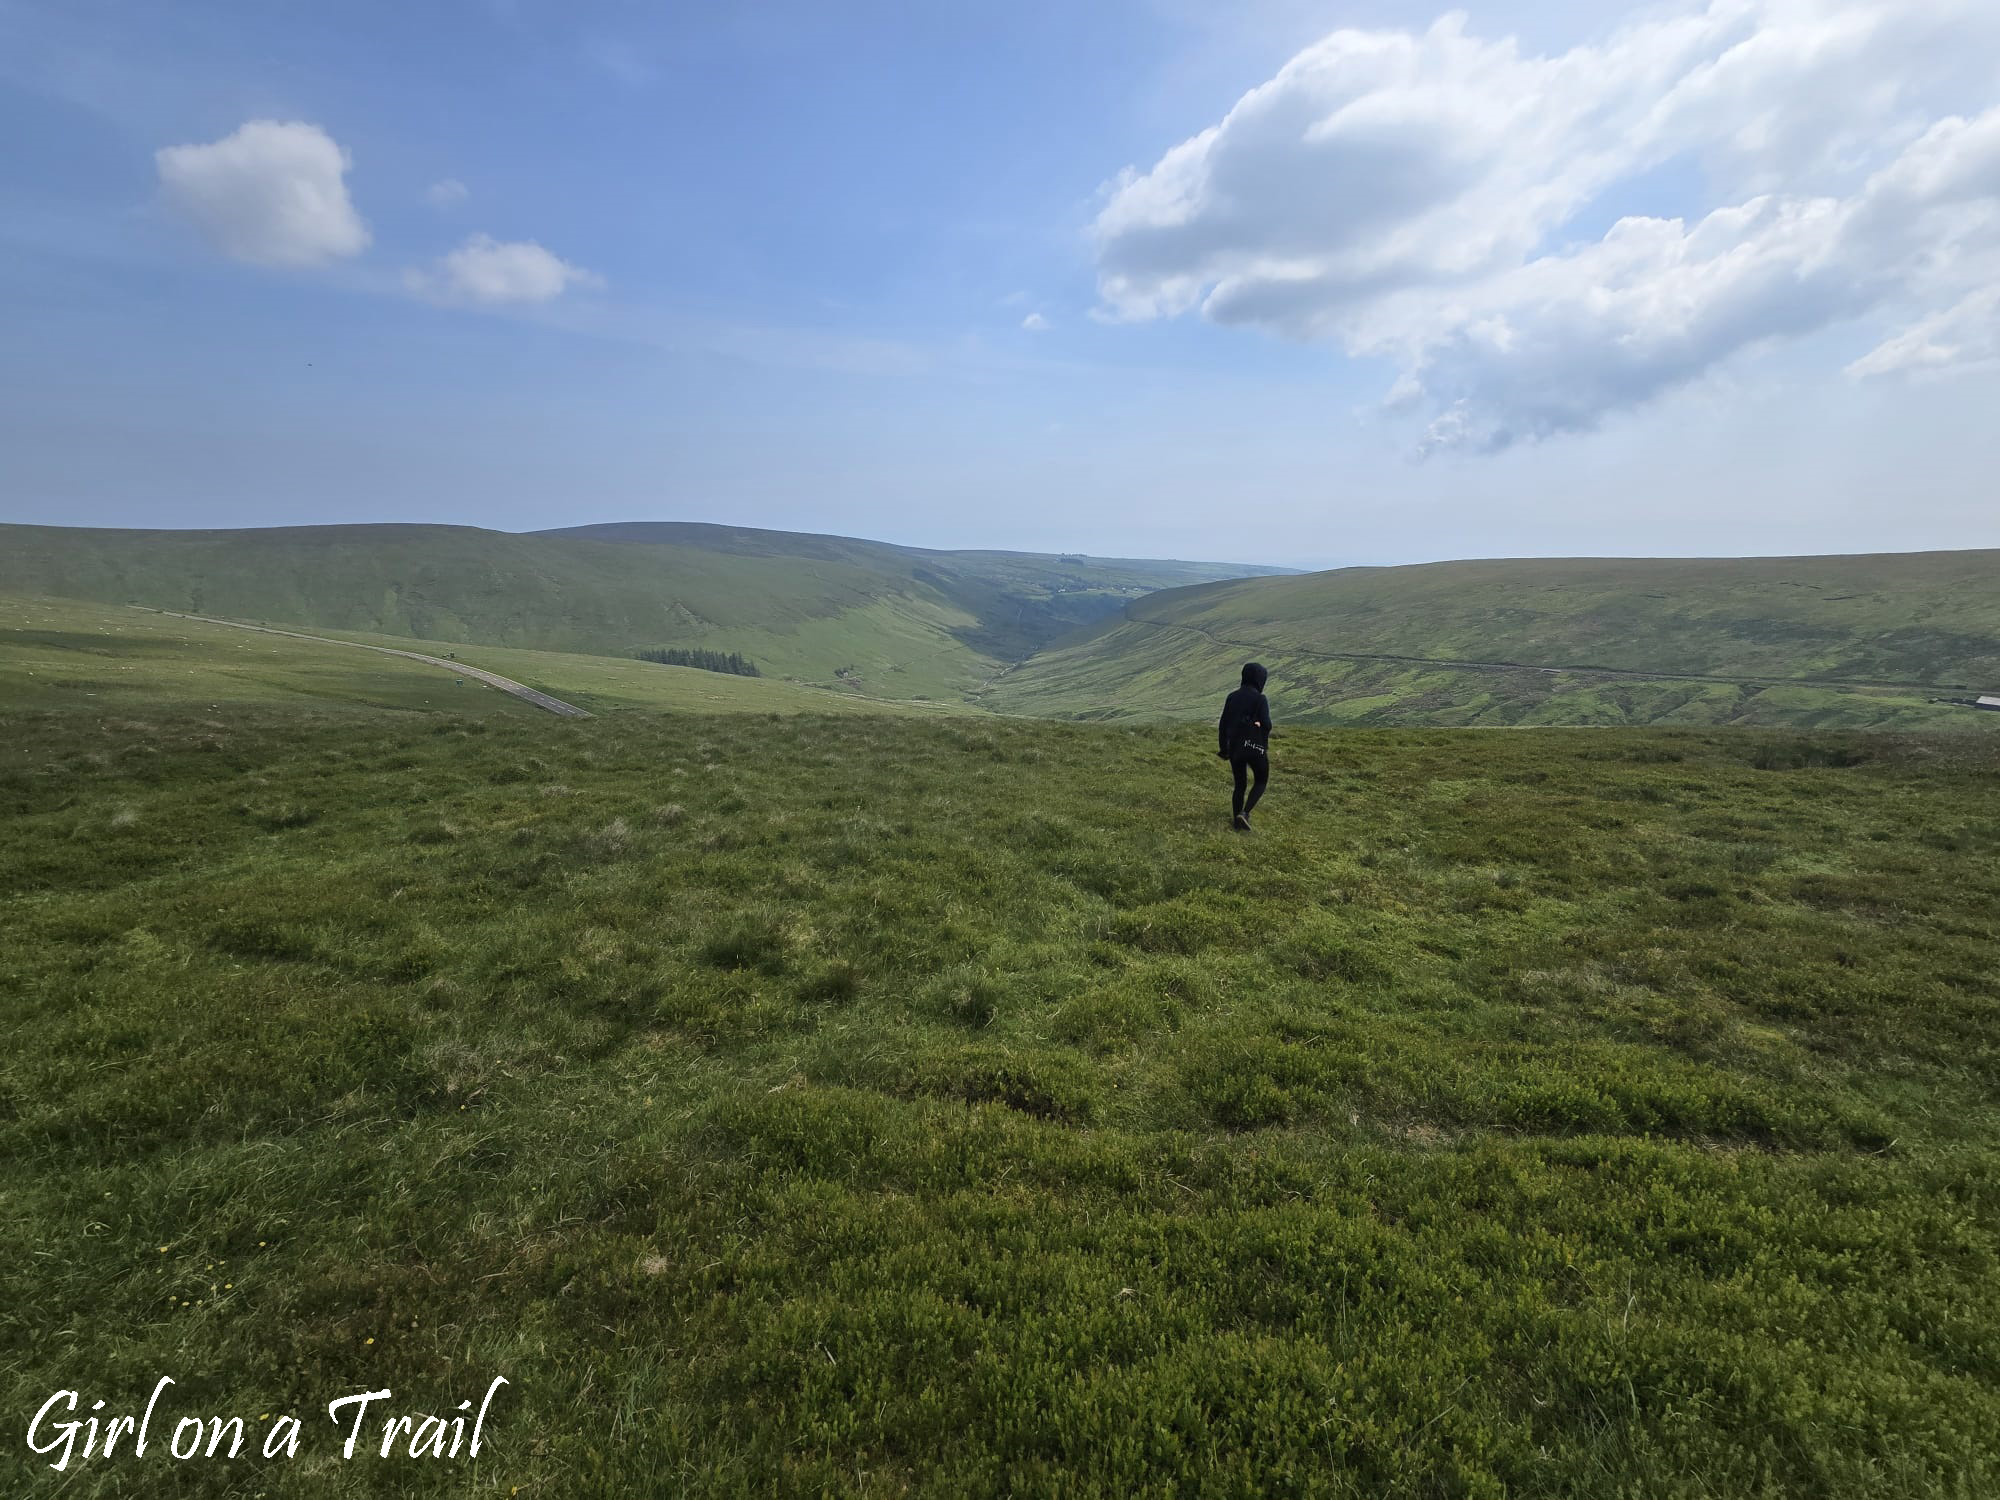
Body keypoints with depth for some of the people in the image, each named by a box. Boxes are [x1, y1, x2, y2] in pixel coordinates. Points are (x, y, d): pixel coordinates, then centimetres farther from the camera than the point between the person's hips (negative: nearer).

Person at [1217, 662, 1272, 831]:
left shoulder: (1232, 697, 3)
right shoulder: (1260, 699, -12)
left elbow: (1223, 725, 3)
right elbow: (1266, 725, -18)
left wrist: (1223, 749, 12)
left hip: (1235, 747, 4)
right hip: (1256, 748, -4)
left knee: (1240, 784, 19)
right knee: (1261, 781, 16)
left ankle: (1238, 823, 22)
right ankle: (1245, 813, -3)